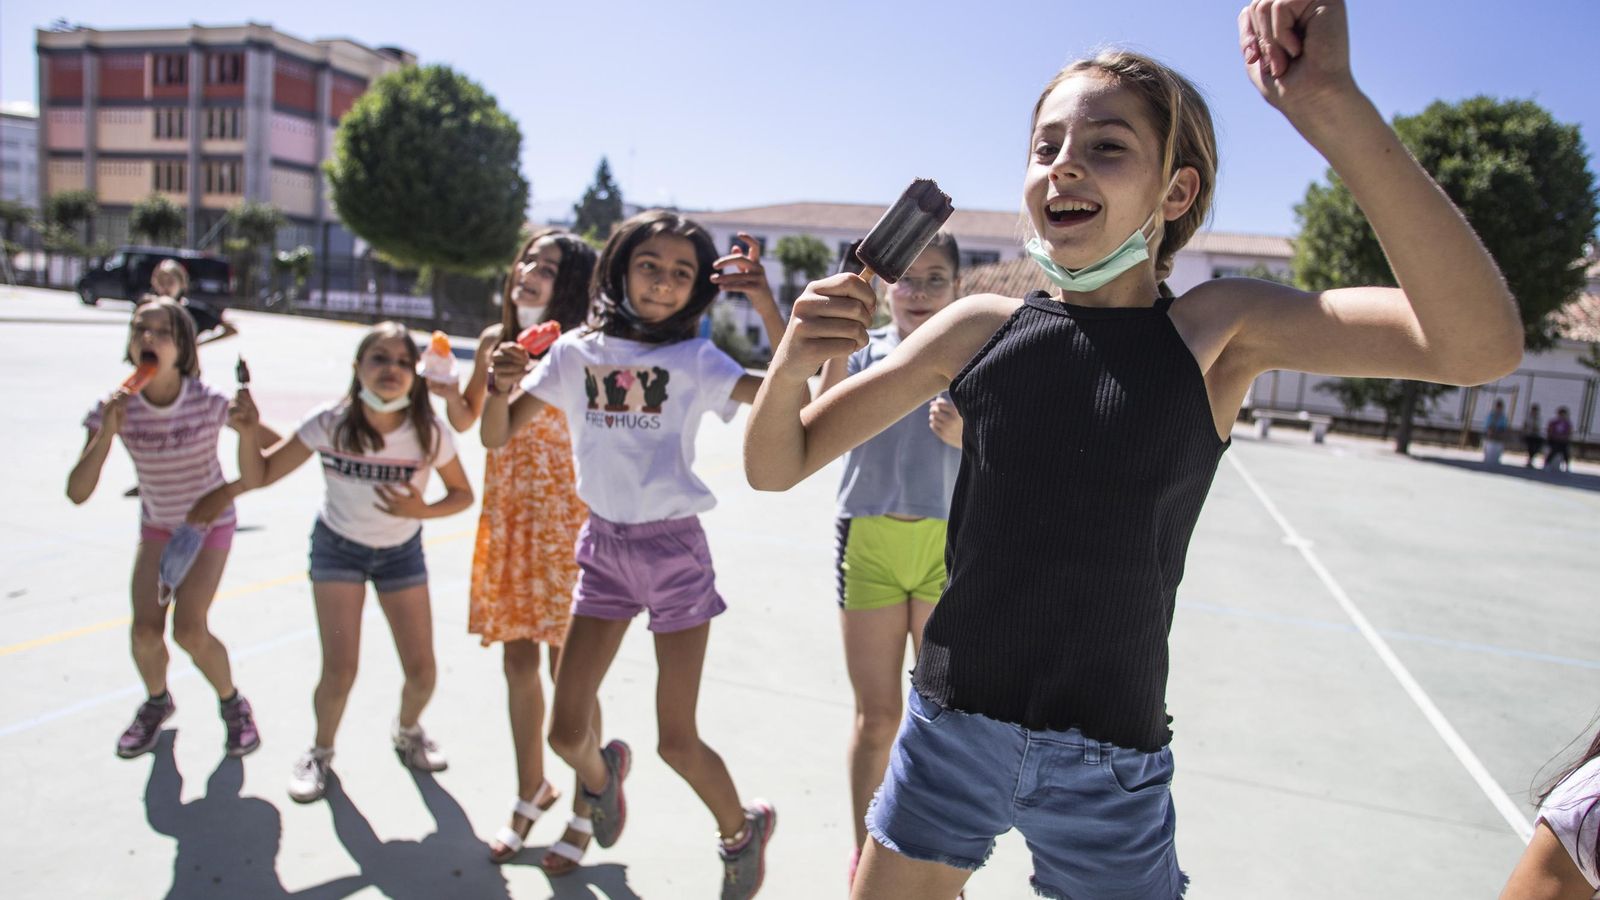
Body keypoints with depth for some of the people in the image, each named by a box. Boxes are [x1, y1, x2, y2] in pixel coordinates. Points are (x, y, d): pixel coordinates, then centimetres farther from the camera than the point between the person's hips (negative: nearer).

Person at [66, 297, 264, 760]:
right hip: (156, 526, 3)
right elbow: (77, 493, -22)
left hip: (210, 523, -2)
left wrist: (229, 491, -21)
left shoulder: (210, 402, -24)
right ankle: (157, 702, 25)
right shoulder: (115, 407, -18)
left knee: (189, 630, -16)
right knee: (145, 630, -9)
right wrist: (107, 433, -35)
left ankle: (233, 703, 12)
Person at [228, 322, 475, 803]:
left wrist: (421, 510, -27)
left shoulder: (430, 433, -23)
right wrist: (248, 431, -32)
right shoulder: (329, 423, -22)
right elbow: (257, 477, -15)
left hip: (402, 552, 1)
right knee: (339, 672, -12)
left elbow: (463, 494, -9)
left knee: (422, 674, -1)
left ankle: (407, 731, 35)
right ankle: (321, 750, 21)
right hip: (338, 547, -1)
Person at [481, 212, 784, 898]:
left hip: (674, 547, -3)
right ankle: (601, 772, 41)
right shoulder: (576, 351, 1)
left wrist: (766, 303, -27)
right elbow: (497, 436, 1)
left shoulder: (695, 359, -6)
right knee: (566, 731, 3)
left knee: (676, 740, -1)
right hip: (603, 544, 3)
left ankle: (742, 828, 30)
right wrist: (501, 384, -19)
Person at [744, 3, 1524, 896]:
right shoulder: (981, 328, -5)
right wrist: (793, 361, -23)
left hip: (1108, 767, -1)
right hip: (949, 728, 2)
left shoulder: (1217, 328, -8)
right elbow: (776, 467, -2)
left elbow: (1480, 346, -24)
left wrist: (1330, 104, -30)